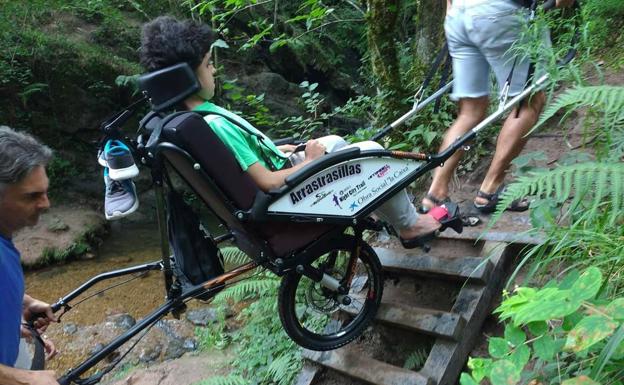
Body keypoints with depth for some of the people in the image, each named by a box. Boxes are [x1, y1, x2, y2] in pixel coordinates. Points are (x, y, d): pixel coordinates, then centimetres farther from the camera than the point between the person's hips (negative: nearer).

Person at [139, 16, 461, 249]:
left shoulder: (187, 118, -2)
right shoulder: (216, 126, -32)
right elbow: (267, 183, -30)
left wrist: (274, 151, 9)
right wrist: (311, 162, -16)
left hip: (280, 174, 10)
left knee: (334, 142, 24)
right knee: (372, 152, -2)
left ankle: (391, 213, 36)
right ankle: (409, 226, 20)